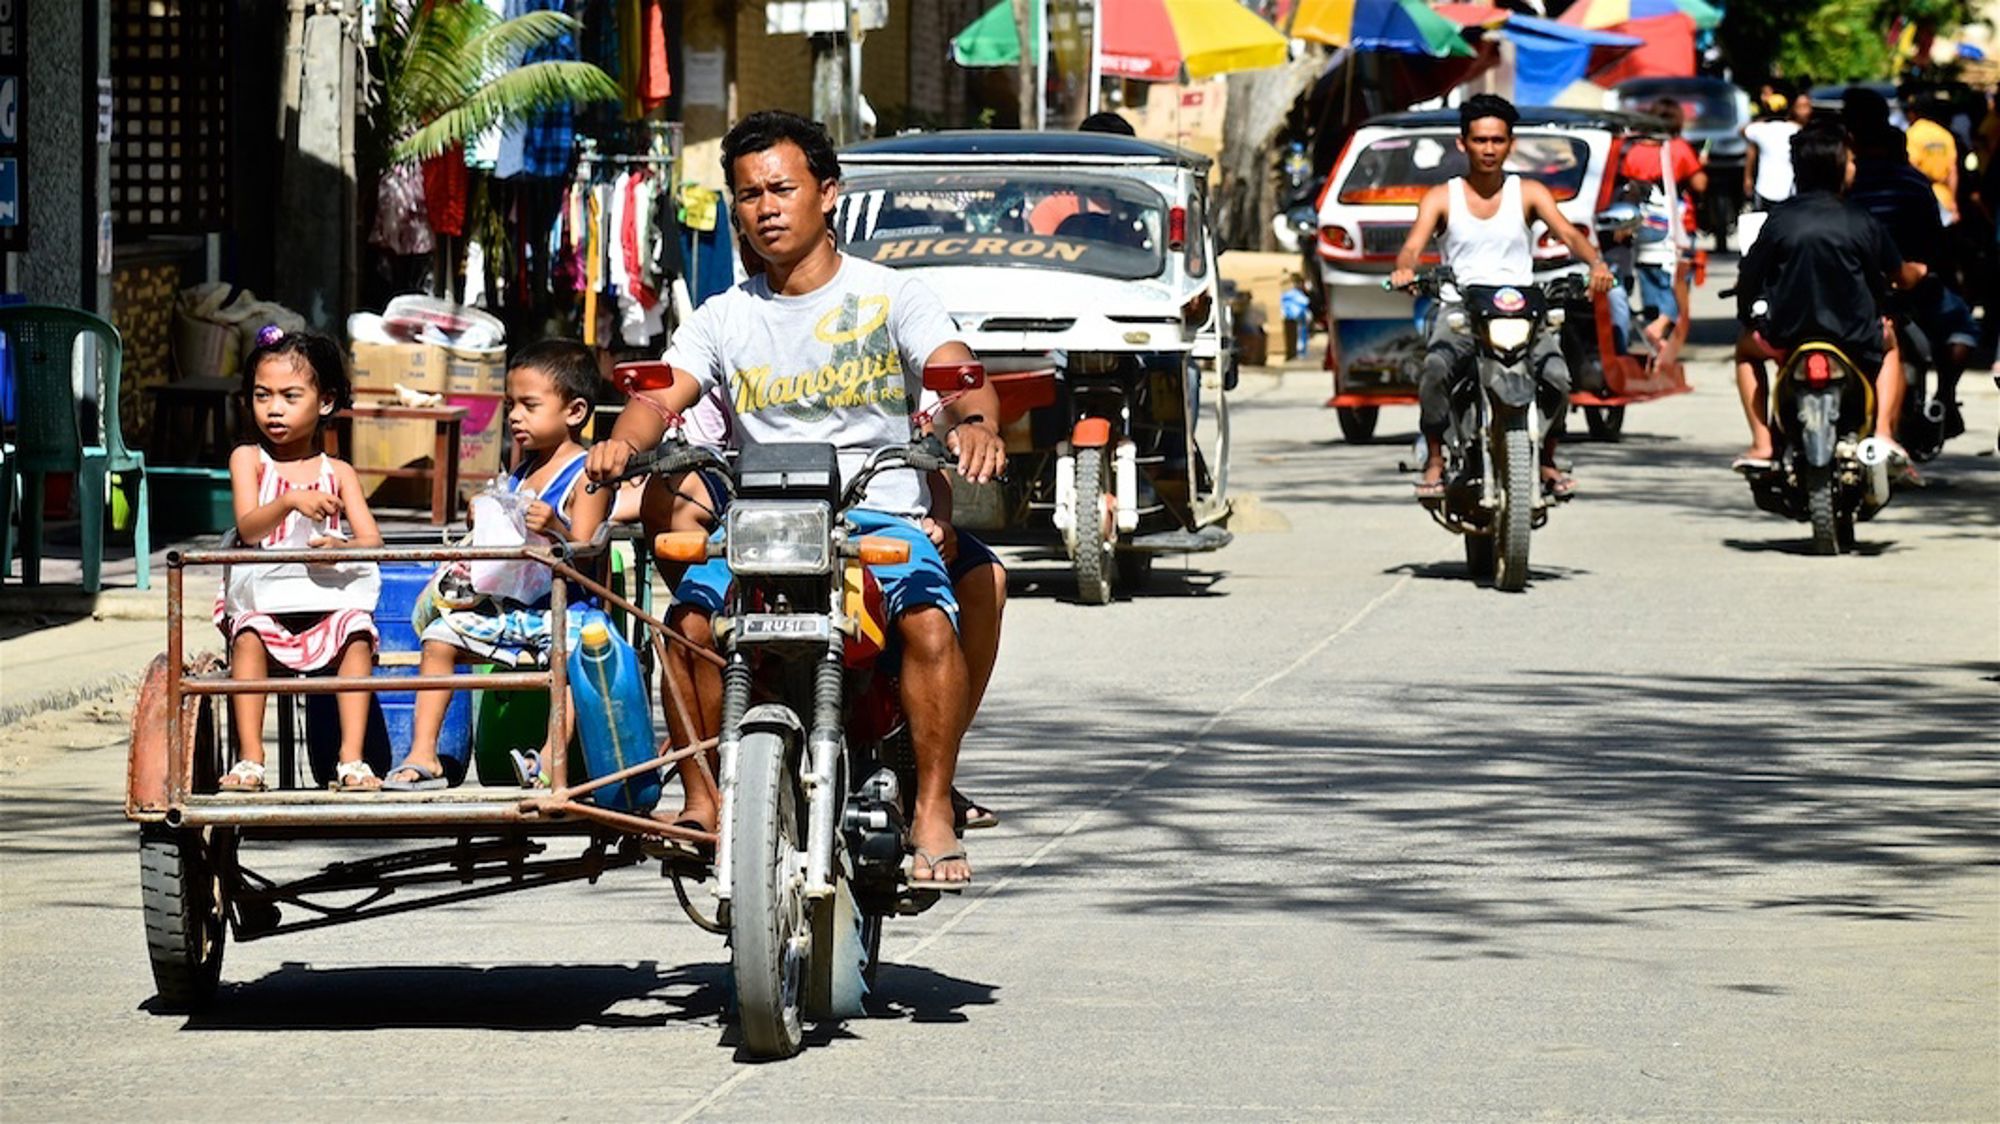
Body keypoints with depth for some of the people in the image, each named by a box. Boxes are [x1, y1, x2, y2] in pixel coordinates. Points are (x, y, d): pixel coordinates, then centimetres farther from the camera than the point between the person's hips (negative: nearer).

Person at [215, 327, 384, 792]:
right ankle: (249, 758, -33)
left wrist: (341, 548, -24)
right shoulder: (248, 460, 8)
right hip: (261, 595, -1)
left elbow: (371, 540, 0)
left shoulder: (338, 473, 11)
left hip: (327, 599, 1)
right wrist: (290, 501, -28)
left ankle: (352, 758, -32)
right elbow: (248, 528, -9)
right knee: (249, 635, -32)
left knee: (356, 630, -29)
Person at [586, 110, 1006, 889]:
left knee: (929, 622, -31)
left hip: (881, 512, -2)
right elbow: (665, 394, 0)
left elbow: (957, 374, -8)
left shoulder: (891, 298, 8)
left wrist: (974, 423, -33)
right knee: (691, 619, -28)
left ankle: (933, 810, -19)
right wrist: (625, 440, -24)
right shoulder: (723, 319, 15)